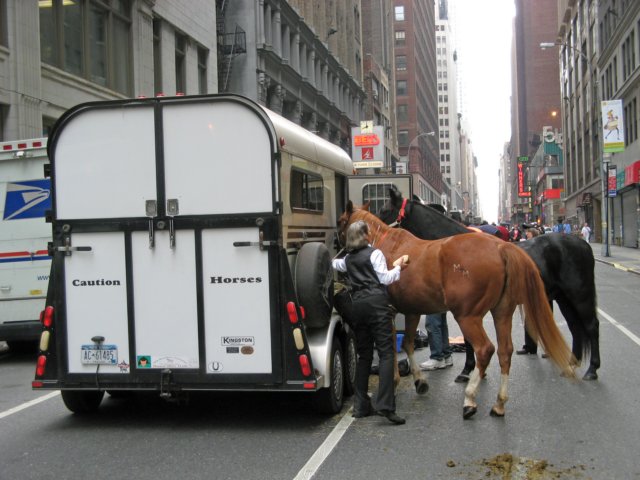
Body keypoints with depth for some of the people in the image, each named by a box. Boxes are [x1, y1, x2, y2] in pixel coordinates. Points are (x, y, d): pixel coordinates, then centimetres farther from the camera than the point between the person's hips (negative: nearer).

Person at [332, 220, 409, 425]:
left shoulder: (348, 258, 18)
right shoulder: (375, 253, -1)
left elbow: (335, 264, 40)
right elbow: (385, 278, -8)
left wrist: (334, 261, 63)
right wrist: (398, 266, 8)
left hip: (358, 305, 6)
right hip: (376, 302, -6)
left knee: (364, 355, 12)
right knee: (386, 353, -9)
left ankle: (361, 405, 12)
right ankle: (385, 405, -20)